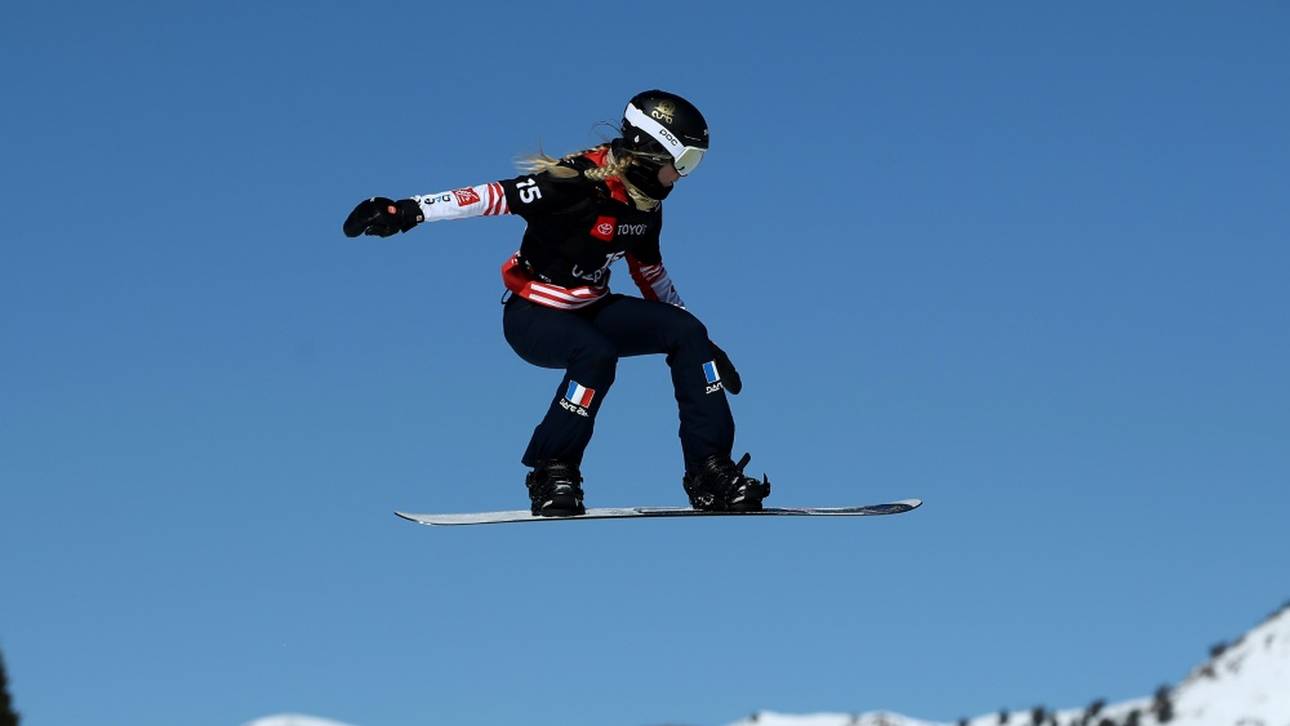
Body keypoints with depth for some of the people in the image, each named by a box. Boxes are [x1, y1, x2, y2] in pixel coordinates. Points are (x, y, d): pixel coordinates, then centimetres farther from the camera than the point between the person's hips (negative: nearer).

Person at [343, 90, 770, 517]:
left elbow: (651, 274, 15)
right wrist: (409, 211, -40)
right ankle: (552, 474, -20)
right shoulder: (578, 182, -24)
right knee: (596, 354, -36)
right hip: (533, 316, -8)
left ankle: (710, 471, -9)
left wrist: (704, 349, 19)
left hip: (590, 310, 8)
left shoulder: (646, 203, 1)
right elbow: (496, 196, -30)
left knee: (685, 331, -10)